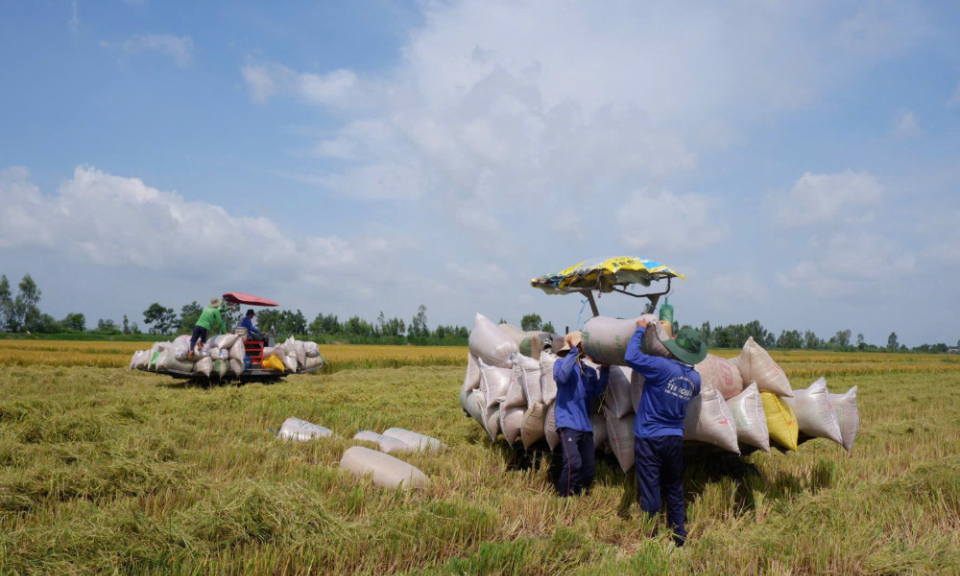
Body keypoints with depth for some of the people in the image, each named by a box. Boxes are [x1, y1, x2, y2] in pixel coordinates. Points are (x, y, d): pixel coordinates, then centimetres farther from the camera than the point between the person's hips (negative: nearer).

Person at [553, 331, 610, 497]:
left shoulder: (589, 371, 18)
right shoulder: (562, 363, 3)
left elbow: (596, 391, 4)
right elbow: (562, 377, -20)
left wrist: (605, 369, -3)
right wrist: (574, 351, -17)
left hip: (585, 425, 6)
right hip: (568, 423, -6)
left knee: (589, 468, 6)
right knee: (573, 463, -21)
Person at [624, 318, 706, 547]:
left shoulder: (663, 367, -19)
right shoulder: (695, 378, 1)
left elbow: (632, 356, -22)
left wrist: (640, 330, -6)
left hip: (649, 438, -5)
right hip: (675, 439, 6)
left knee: (649, 489, 2)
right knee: (674, 489, 18)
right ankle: (679, 535, 26)